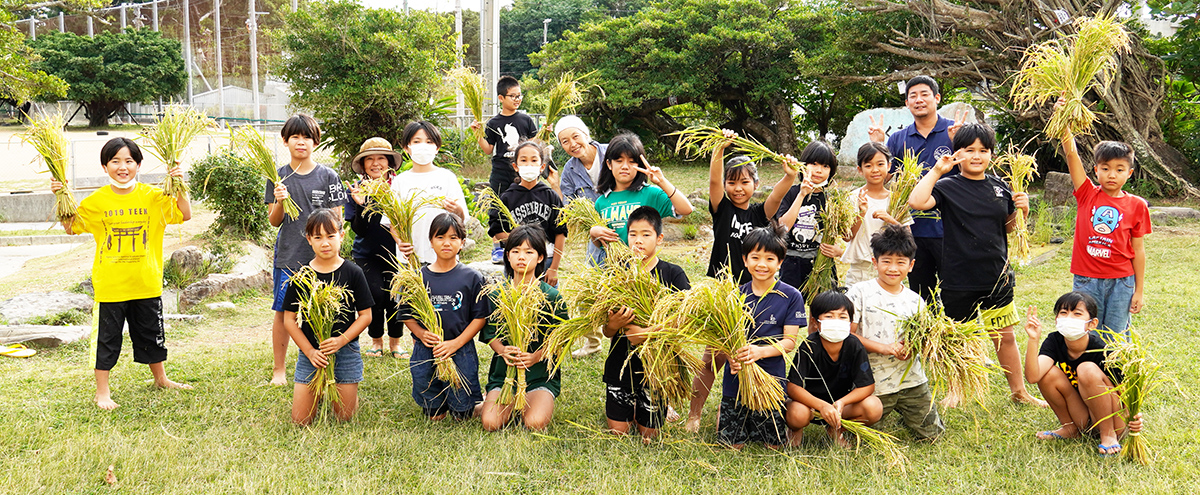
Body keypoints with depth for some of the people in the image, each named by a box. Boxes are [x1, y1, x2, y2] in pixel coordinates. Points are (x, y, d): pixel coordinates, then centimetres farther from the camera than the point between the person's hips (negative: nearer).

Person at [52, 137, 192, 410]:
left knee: (152, 333, 17)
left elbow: (185, 215, -4)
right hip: (110, 284, -1)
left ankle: (161, 378, 36)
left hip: (147, 282, 2)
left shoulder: (152, 196, -1)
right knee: (108, 337, 6)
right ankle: (102, 391, 18)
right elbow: (71, 227, 5)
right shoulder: (97, 200, -3)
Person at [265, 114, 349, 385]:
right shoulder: (278, 177, 6)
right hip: (287, 254, 1)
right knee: (283, 311, 3)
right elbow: (274, 221, 6)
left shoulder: (328, 176, 2)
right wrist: (280, 202, -14)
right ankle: (278, 369, 16)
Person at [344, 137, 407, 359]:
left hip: (395, 252, 0)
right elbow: (359, 230, -9)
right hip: (367, 254, 0)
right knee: (376, 293, -14)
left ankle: (395, 342, 16)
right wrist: (361, 205, -23)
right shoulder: (357, 190, -3)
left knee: (396, 294, -9)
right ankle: (376, 341, 11)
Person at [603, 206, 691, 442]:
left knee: (648, 436, 7)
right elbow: (607, 332, 1)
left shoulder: (672, 274, -7)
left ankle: (660, 406, 36)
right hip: (622, 365, 2)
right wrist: (613, 324, -23)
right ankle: (631, 410, 36)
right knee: (617, 432, 7)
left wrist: (648, 333, -27)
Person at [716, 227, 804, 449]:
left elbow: (789, 341, -8)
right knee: (733, 444, 5)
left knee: (774, 445, 6)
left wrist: (759, 351, -25)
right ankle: (725, 410, 35)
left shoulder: (791, 297, -5)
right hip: (735, 379, 1)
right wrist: (731, 355, -21)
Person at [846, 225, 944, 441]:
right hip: (874, 382, -3)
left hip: (912, 380, 3)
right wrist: (884, 348, -19)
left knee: (931, 433, 5)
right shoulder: (860, 292, -7)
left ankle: (903, 410, 33)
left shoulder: (915, 300, 5)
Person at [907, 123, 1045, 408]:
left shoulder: (999, 187, 5)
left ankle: (1019, 390, 27)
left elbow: (1008, 227, 16)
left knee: (1005, 336, 12)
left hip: (996, 277, 3)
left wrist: (1021, 210, -3)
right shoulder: (948, 187, -8)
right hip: (959, 280, -3)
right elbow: (916, 202, -26)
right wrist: (937, 170, -21)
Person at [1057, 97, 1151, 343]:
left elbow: (1138, 250, 3)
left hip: (1121, 283, 0)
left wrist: (1139, 291, 3)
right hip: (1086, 281, 0)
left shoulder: (1136, 205, -1)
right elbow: (1071, 153, -12)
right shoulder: (1087, 195, -1)